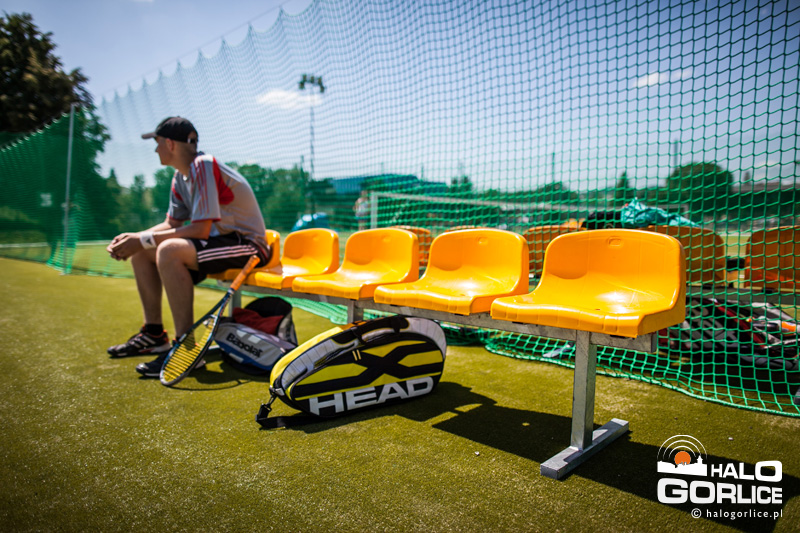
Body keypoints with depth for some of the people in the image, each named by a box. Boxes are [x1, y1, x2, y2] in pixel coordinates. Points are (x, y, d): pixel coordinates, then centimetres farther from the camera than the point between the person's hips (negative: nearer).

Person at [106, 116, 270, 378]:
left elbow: (201, 230, -25)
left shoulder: (203, 166, -19)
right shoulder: (181, 176, 10)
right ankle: (154, 334, 16)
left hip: (248, 243, -10)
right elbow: (172, 224, 15)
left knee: (169, 250, -32)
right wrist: (135, 237, -1)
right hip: (219, 239, 10)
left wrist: (144, 239, -21)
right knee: (141, 252, 9)